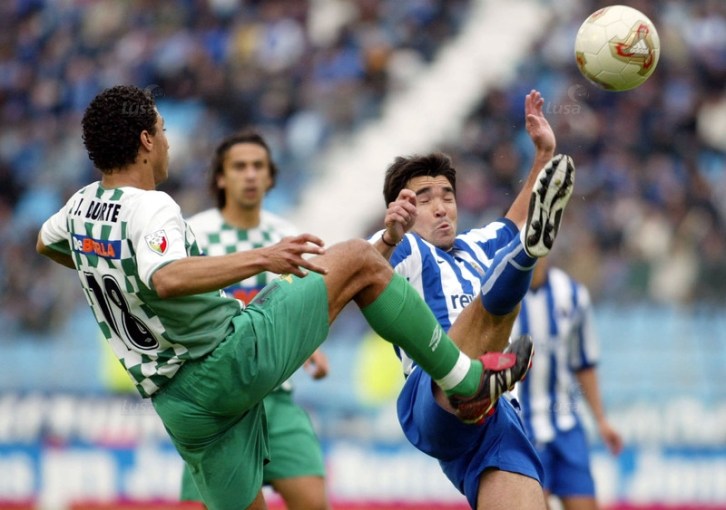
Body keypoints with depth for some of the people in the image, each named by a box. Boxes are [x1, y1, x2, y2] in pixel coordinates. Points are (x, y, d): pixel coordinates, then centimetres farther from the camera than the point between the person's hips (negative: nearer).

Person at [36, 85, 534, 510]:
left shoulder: (82, 205, 8)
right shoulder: (152, 208, -18)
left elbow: (46, 244, 33)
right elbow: (167, 280, -41)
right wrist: (261, 258, -43)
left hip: (180, 405, 9)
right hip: (236, 356, -8)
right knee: (359, 259, 0)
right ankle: (465, 379, 4)